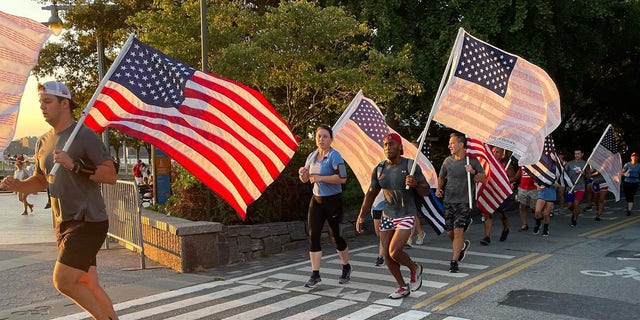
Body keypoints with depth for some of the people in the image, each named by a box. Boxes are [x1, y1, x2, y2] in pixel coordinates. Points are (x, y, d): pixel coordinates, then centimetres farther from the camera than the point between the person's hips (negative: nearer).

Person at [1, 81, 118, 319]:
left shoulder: (84, 135, -10)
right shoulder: (43, 142, 13)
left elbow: (110, 175, -16)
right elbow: (40, 180, 24)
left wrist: (75, 165, -25)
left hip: (88, 222, -8)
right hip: (63, 224, 8)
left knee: (63, 281, -10)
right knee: (88, 285, 11)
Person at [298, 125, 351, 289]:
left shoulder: (334, 156, -13)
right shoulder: (312, 156, 8)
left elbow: (342, 178, -26)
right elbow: (305, 179, 14)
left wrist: (320, 178, -25)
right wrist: (302, 173, -9)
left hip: (333, 200, -6)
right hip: (316, 200, 6)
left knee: (335, 235, 6)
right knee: (313, 236, -3)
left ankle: (346, 268, 30)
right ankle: (315, 275, 2)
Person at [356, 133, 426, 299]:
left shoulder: (410, 166, -11)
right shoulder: (379, 169, 2)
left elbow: (426, 191, -7)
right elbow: (371, 194, 11)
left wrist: (415, 184, -28)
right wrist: (361, 216, 6)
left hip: (406, 216, -5)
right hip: (387, 216, 5)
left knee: (394, 252, -18)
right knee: (387, 255, 5)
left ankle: (415, 268, 14)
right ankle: (403, 287, 25)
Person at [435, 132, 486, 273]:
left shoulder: (472, 161, -5)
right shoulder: (448, 161, 7)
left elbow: (484, 178, -3)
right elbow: (441, 177, 22)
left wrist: (473, 172, -22)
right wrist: (439, 189, 4)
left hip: (464, 202, -5)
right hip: (448, 201, 5)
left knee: (458, 231, -13)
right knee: (449, 232, 10)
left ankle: (454, 261, -6)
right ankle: (463, 245, 42)